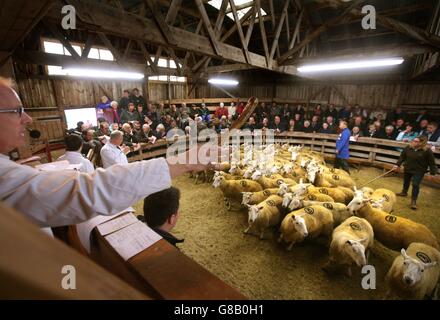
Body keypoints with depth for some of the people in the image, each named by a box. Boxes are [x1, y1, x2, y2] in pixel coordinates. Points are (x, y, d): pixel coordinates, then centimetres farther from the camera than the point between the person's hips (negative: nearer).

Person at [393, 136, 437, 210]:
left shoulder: (427, 150, -16)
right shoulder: (408, 147, -7)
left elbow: (432, 162, -10)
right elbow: (402, 157, 2)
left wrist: (433, 173, -10)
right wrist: (397, 165, -5)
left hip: (419, 171, -4)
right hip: (407, 169, 5)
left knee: (415, 185, -10)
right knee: (406, 181, 23)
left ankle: (414, 201, 2)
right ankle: (404, 192, 48)